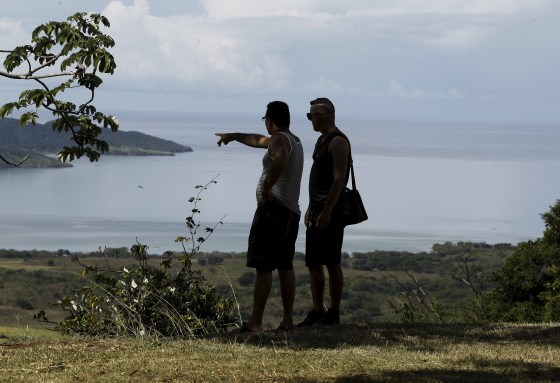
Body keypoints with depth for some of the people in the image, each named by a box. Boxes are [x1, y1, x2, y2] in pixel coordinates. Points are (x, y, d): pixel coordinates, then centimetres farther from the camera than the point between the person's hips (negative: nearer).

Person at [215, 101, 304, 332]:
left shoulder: (280, 140, -9)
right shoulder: (295, 141, 21)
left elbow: (280, 160, -34)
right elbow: (259, 141, 37)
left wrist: (267, 188, -26)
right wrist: (234, 137, 49)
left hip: (273, 207, -9)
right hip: (291, 211, 9)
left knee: (263, 267, -9)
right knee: (285, 266, 12)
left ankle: (255, 322, -11)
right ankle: (288, 320, 11)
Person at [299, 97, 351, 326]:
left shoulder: (338, 141, -12)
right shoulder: (322, 140, 18)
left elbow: (339, 179, -20)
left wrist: (326, 212, -24)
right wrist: (311, 208, 21)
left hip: (331, 211, -10)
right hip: (318, 210, 10)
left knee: (332, 262, -7)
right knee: (313, 262, 9)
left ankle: (334, 313, -3)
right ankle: (317, 311, 13)